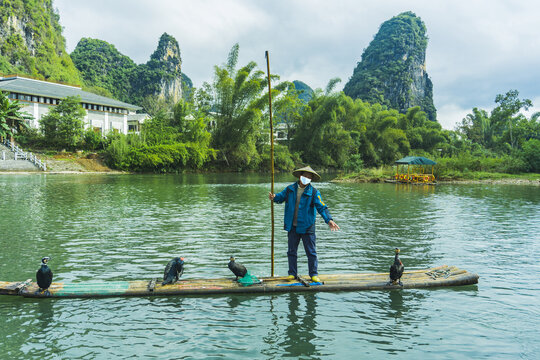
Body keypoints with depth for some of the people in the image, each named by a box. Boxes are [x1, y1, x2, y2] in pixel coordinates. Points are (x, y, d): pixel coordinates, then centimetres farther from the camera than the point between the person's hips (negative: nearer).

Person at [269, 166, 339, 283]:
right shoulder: (290, 189, 2)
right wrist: (274, 197, -7)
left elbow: (322, 207, -10)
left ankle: (313, 274, 15)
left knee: (311, 252, 3)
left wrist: (329, 220, -24)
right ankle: (292, 273, 23)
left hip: (307, 227, -3)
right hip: (292, 227, 3)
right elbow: (281, 197, 16)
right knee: (291, 251, 11)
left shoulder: (314, 192, -7)